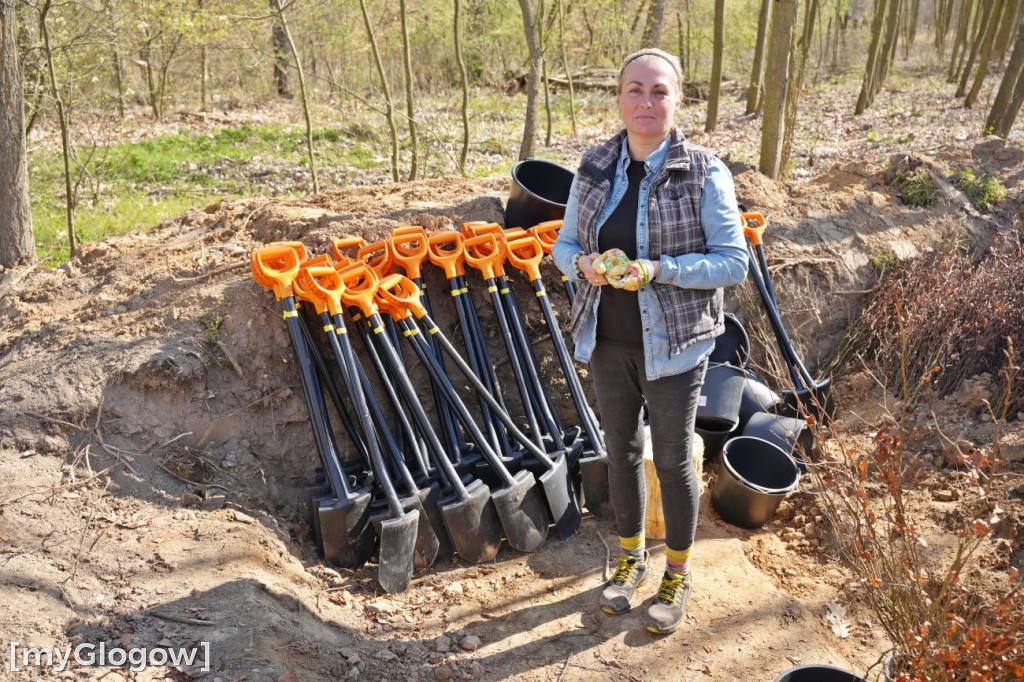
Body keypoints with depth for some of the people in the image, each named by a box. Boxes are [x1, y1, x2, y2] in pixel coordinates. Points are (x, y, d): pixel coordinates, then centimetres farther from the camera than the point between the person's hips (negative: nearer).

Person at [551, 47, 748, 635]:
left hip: (673, 344, -4)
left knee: (672, 461, 10)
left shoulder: (705, 173, -13)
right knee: (622, 451, 17)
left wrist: (657, 270, -27)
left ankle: (678, 575, 33)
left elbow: (733, 262, -14)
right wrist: (586, 264, -19)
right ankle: (631, 558, 40)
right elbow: (566, 244, 5)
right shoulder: (595, 168, 0)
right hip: (608, 339, 4)